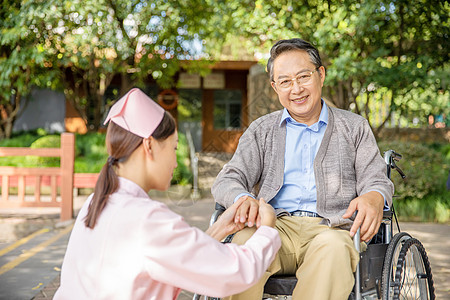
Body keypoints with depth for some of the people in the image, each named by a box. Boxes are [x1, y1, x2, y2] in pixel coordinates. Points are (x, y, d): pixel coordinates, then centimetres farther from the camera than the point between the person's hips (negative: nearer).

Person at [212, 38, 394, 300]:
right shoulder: (261, 130, 21)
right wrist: (243, 198, -17)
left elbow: (376, 180, 11)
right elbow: (228, 180, 10)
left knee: (332, 248, -38)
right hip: (276, 225, 1)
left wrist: (374, 198, -17)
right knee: (245, 241, -35)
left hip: (330, 228, -1)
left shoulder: (354, 127, 19)